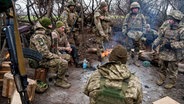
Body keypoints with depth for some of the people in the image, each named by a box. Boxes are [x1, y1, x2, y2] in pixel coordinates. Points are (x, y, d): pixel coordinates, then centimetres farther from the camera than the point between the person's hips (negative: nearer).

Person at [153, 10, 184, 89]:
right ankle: (161, 79, 38)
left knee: (172, 70, 10)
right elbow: (160, 37, 10)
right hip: (163, 52, 5)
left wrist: (172, 44, -26)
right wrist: (156, 43, -3)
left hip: (173, 55, -5)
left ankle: (171, 82, 29)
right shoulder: (166, 27, 0)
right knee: (162, 67, 20)